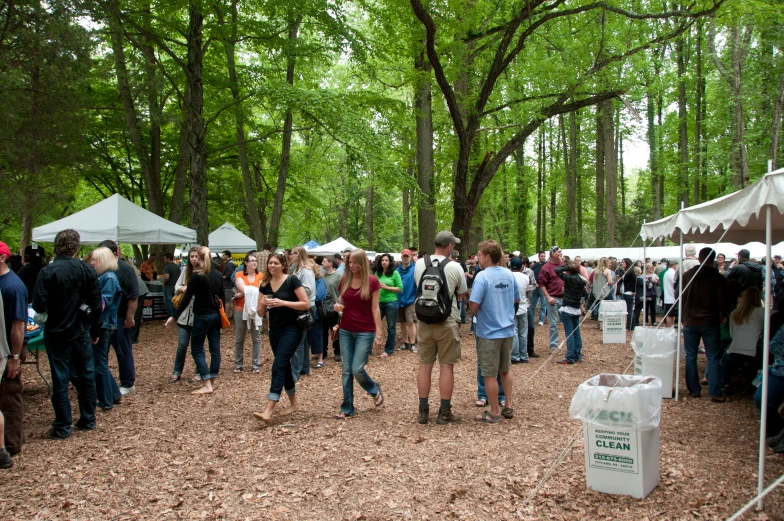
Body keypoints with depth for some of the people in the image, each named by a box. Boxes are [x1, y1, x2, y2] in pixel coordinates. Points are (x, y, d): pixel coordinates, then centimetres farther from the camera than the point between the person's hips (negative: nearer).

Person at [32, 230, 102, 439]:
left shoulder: (47, 272, -14)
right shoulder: (87, 270, -6)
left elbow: (39, 305, -17)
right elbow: (96, 304, -3)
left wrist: (52, 308, 6)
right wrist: (95, 331, 8)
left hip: (57, 333, -3)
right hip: (82, 332, 3)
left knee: (60, 379, 4)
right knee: (86, 375, 14)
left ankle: (63, 427, 11)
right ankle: (88, 420, 23)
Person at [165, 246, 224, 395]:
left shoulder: (196, 276, -14)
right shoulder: (218, 274, 7)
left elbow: (186, 299, -14)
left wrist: (174, 317, -9)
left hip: (202, 317, -7)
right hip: (216, 315, 7)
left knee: (197, 350, 1)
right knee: (215, 349, 7)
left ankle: (207, 385, -4)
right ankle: (211, 383, 13)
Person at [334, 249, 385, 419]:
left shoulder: (372, 281, -8)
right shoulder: (345, 280, 3)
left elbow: (375, 309, -6)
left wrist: (378, 334, -8)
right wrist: (338, 306, -9)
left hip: (365, 332, -4)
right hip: (346, 331, 4)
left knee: (357, 369, -9)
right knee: (347, 370, 5)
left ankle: (375, 390, 22)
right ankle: (347, 408, 15)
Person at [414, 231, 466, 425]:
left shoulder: (419, 264, -1)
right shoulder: (455, 267, -10)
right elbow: (461, 294, 3)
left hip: (425, 321, 3)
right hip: (447, 322, -3)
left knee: (425, 365, 10)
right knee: (446, 366, 5)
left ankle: (423, 411, 15)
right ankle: (444, 413, 9)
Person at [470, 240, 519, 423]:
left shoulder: (482, 277, -18)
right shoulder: (509, 275, 1)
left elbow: (474, 306, -23)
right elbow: (516, 300, 12)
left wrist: (476, 312, -2)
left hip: (489, 332, -6)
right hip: (508, 329, 6)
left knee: (490, 374, 6)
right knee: (506, 369, 23)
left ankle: (494, 412, 16)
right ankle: (509, 406, 30)